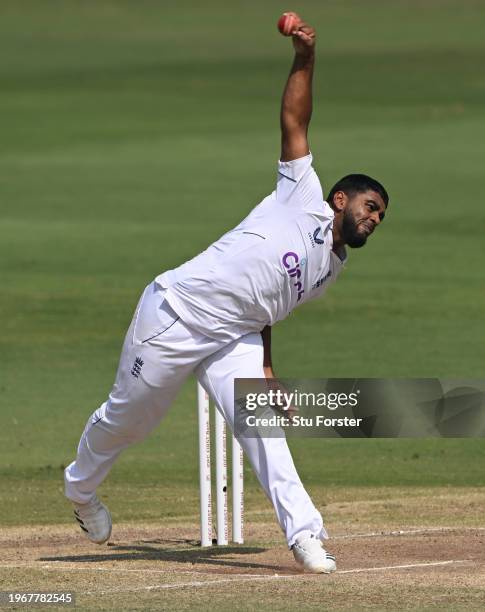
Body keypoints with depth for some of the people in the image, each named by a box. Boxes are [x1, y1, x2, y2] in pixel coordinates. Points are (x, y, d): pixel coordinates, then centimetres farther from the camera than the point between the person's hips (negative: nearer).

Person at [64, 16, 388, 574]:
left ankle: (303, 533, -24)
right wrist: (305, 58, -21)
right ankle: (81, 487, 34)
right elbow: (293, 119, -10)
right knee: (127, 417, 7)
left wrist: (267, 371, 8)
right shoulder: (305, 201, -3)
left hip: (231, 340, 6)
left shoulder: (331, 270, 16)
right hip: (176, 314, -6)